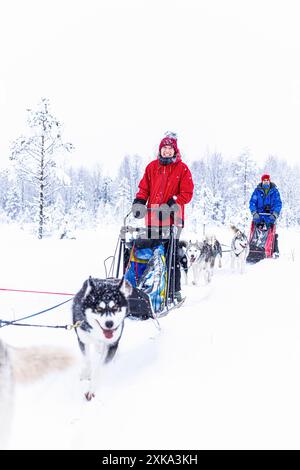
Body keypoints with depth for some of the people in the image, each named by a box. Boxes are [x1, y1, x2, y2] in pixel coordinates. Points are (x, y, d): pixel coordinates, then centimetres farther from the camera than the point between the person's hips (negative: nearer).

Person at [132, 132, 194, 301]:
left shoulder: (182, 169, 2)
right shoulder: (152, 167, 14)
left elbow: (187, 193, -3)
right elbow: (144, 187, 16)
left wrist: (171, 205, -15)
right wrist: (139, 202, -3)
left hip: (172, 217, -3)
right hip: (153, 216, 4)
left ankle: (175, 289, 1)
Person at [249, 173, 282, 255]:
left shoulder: (274, 191, 6)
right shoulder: (257, 191, 7)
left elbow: (278, 203, 0)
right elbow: (252, 202, 2)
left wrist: (274, 214, -15)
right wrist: (254, 212, -14)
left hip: (270, 215, -1)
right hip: (259, 215, 1)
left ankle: (275, 251, -3)